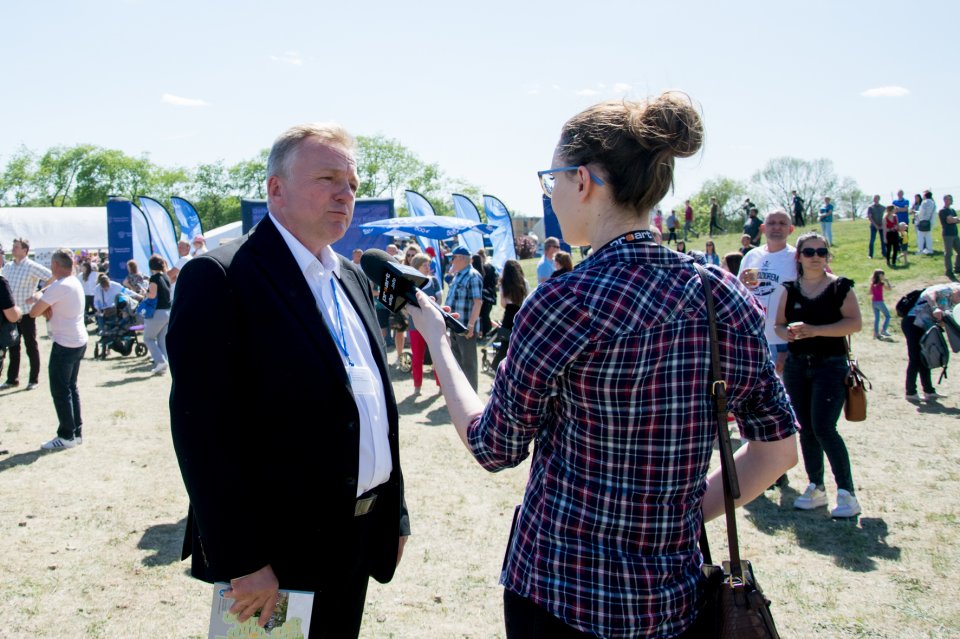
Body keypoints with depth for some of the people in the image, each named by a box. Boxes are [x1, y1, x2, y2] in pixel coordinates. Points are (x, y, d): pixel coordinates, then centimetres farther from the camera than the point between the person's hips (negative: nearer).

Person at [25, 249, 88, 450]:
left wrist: (37, 298, 2)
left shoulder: (59, 287, -19)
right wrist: (41, 299, -4)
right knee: (70, 388, 16)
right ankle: (76, 431, 21)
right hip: (79, 342, 9)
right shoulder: (75, 282, 10)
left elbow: (34, 312, -16)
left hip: (65, 344, -9)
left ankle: (67, 436, 4)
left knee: (60, 391, -1)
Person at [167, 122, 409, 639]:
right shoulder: (219, 278, -14)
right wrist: (240, 561, -19)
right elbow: (201, 429, -19)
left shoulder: (352, 279, 10)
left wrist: (394, 511, 13)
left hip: (359, 537, 7)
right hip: (278, 551, -7)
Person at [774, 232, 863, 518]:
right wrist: (788, 332, -12)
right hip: (796, 366, 4)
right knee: (806, 429, 9)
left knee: (824, 428, -14)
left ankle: (847, 492, -4)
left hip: (830, 365, -4)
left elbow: (854, 322, -12)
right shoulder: (790, 290, 9)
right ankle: (816, 488, 21)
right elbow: (779, 324, 12)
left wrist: (814, 330, -20)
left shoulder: (839, 286, -2)